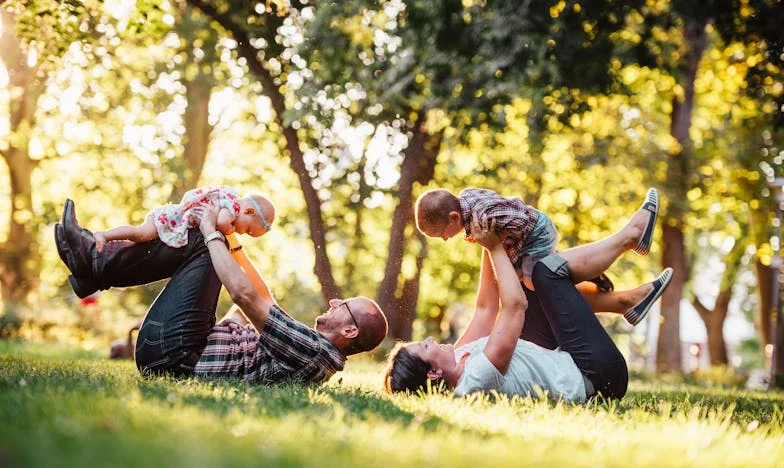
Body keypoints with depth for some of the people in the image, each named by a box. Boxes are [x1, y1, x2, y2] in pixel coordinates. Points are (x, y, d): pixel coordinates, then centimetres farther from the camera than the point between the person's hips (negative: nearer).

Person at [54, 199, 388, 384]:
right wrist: (232, 242, 15)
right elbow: (265, 303, 19)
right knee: (204, 245, 15)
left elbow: (245, 295, -27)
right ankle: (95, 261, 12)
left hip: (171, 354, -9)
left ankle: (95, 261, 3)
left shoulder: (315, 352, -22)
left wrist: (212, 233, -15)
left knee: (201, 245, -9)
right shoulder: (310, 345, 7)